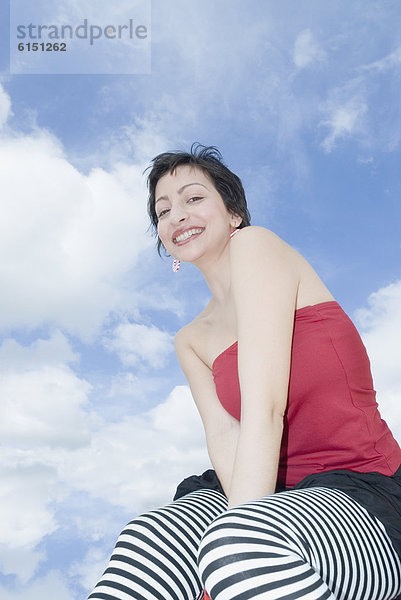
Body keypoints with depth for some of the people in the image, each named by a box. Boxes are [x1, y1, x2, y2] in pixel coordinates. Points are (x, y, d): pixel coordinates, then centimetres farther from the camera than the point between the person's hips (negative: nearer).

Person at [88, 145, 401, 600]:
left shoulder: (254, 244, -6)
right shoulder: (191, 341, 14)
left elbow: (264, 408, -17)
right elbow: (223, 435, -3)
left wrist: (238, 545, -20)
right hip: (277, 492, 5)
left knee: (237, 543, -36)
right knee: (148, 538, -24)